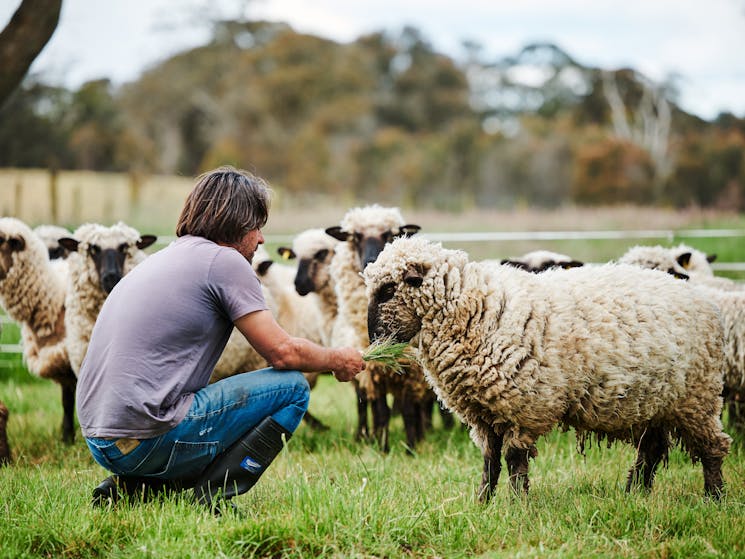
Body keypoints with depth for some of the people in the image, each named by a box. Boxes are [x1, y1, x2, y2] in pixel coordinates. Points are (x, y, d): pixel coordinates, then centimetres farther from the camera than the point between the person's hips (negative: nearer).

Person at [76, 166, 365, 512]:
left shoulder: (163, 259, 21)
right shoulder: (224, 260, -4)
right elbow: (282, 352, -5)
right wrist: (338, 360, 14)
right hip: (147, 440, -9)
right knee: (292, 388, 0)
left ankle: (128, 487, 14)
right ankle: (210, 499, -7)